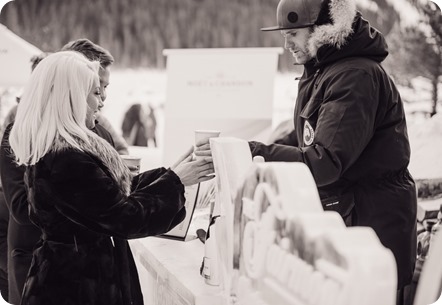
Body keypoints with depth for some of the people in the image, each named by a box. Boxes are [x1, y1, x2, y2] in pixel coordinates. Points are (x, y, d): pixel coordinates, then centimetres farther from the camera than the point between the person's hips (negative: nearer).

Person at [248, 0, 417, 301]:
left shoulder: (356, 76, -23)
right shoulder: (321, 69, 8)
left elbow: (324, 163, -28)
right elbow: (305, 139, 14)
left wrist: (255, 153, -26)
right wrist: (255, 151, -1)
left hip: (372, 220, -9)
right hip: (338, 210, 9)